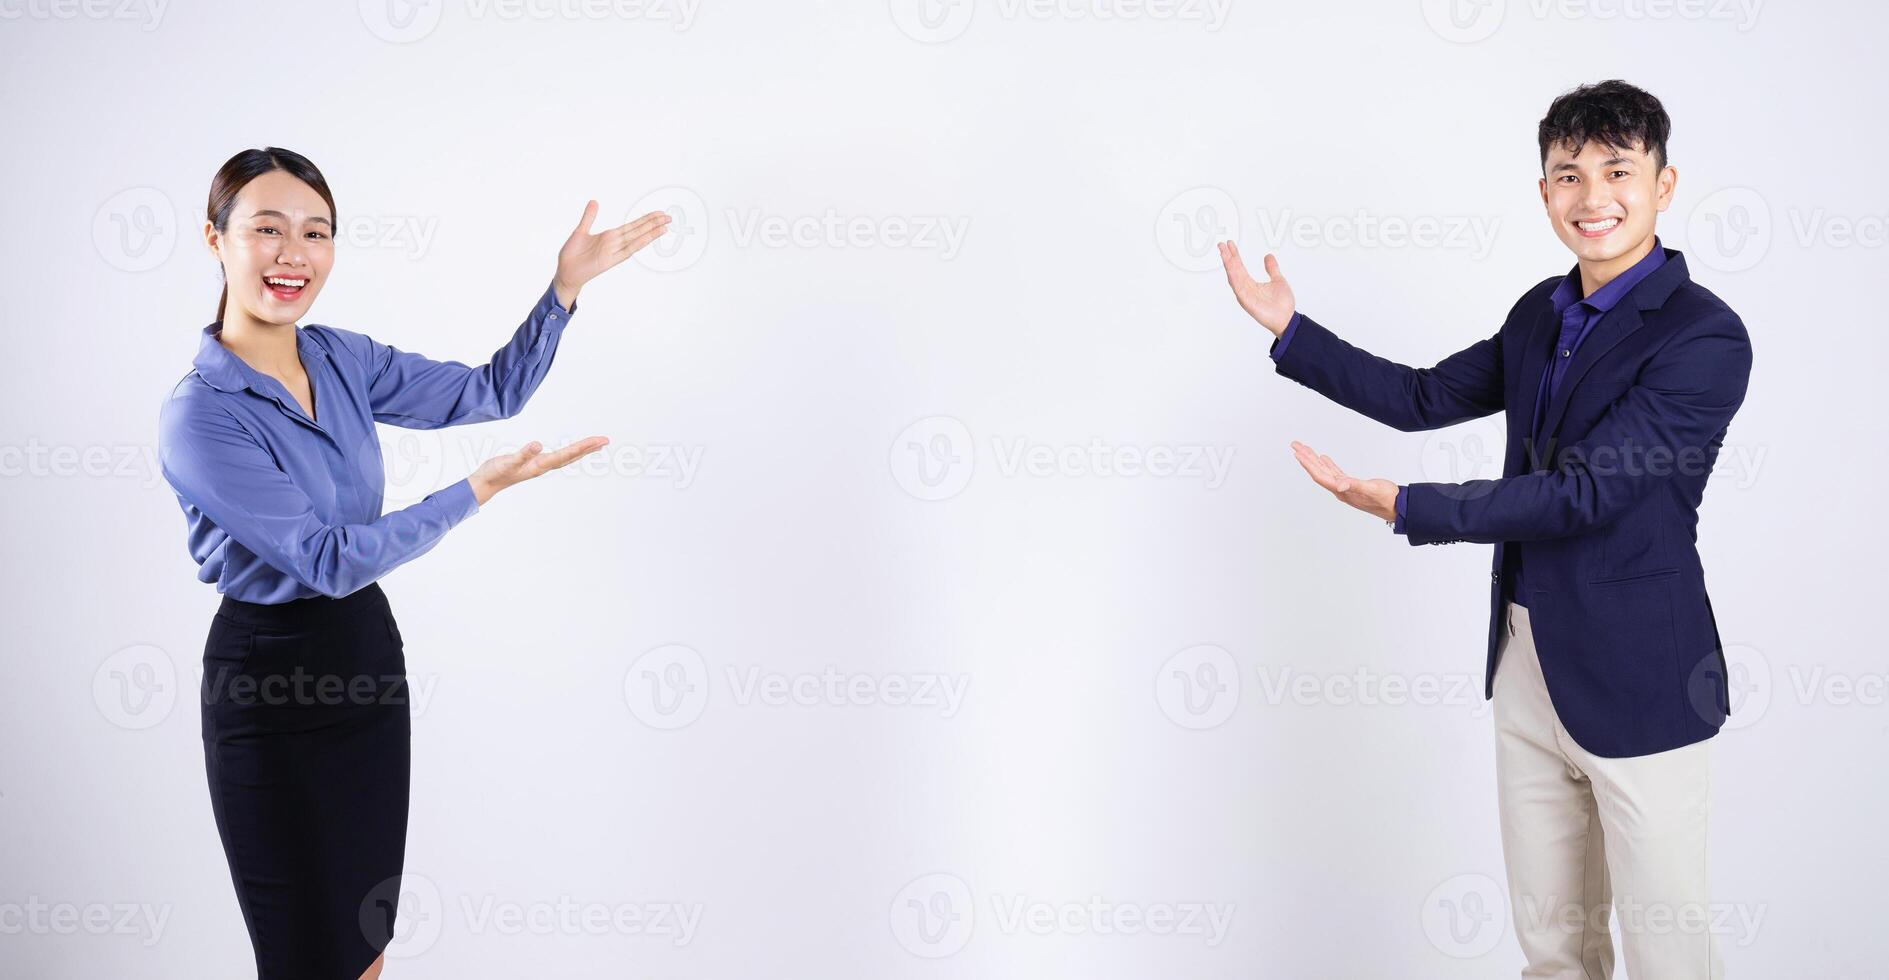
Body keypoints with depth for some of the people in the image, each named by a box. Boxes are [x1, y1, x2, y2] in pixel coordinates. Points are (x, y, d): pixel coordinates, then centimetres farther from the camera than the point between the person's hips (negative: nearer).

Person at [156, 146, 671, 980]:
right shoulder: (199, 416, -20)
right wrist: (481, 489, -23)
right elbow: (329, 559, -21)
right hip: (269, 680, -6)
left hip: (368, 654, 6)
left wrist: (567, 284, -5)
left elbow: (492, 391, 6)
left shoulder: (344, 359, 1)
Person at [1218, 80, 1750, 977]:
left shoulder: (1706, 338, -16)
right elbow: (1426, 399, 15)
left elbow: (1585, 493, -21)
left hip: (1636, 675, -7)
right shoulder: (1541, 312, 8)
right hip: (1527, 663, 7)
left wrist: (1405, 507, -23)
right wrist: (1288, 328, 10)